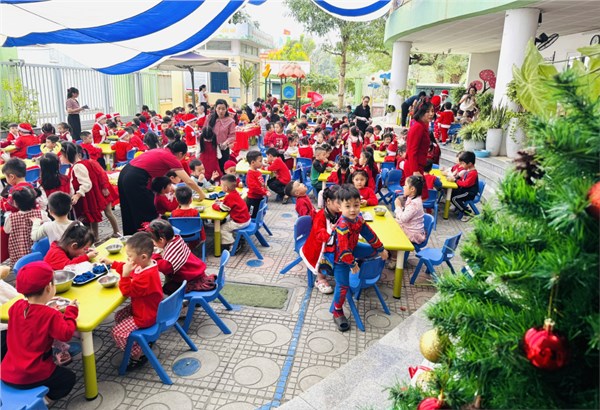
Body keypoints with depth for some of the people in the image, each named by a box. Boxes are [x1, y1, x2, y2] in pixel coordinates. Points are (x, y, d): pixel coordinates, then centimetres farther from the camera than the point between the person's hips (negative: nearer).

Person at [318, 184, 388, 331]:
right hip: (338, 258, -8)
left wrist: (381, 249, 10)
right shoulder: (342, 227, -34)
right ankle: (337, 313, 8)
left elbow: (369, 234, 3)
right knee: (343, 285, -9)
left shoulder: (358, 219, -9)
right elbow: (344, 249, -31)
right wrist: (352, 264, -21)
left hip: (350, 250, 9)